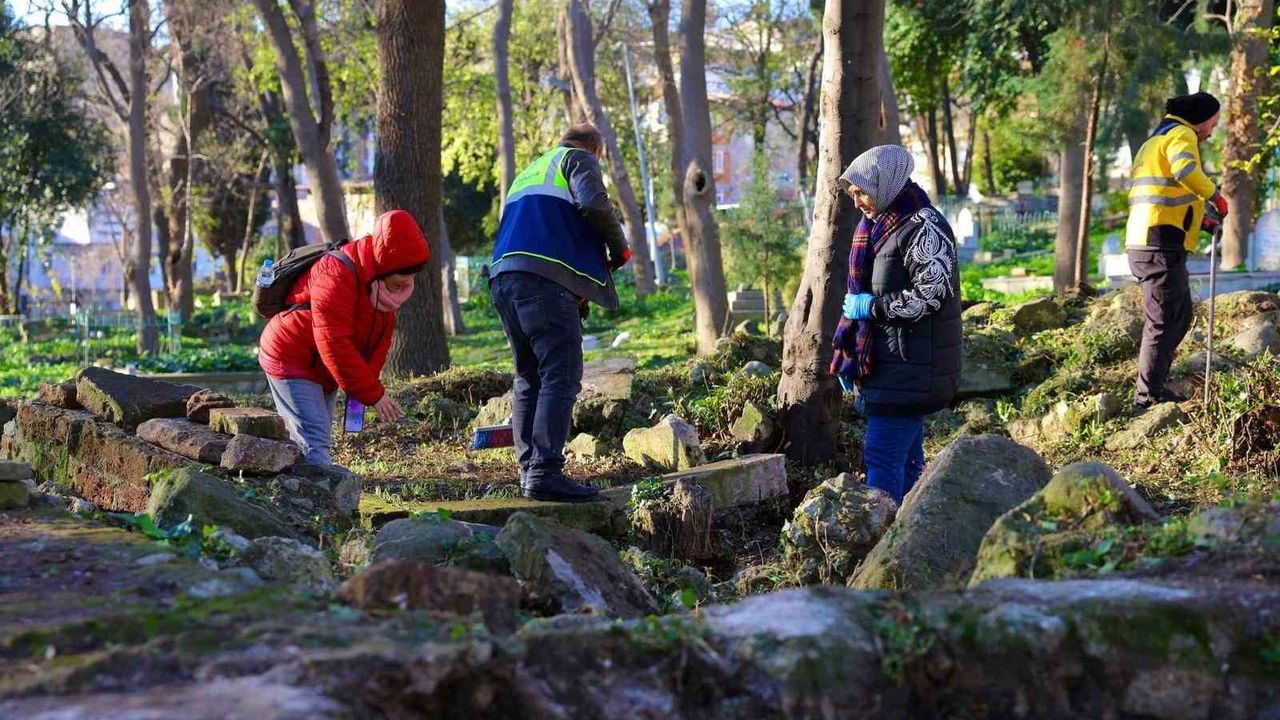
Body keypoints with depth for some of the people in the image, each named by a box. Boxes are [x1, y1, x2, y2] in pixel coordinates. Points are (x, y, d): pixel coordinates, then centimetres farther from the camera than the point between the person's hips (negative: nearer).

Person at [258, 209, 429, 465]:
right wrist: (372, 393, -27)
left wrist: (366, 386, -11)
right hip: (291, 360, -9)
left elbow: (380, 338, 4)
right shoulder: (338, 274, -29)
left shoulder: (384, 282, 0)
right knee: (314, 444, -18)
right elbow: (333, 343, -31)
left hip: (323, 368, 9)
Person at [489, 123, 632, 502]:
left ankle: (529, 468, 15)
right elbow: (593, 204, -11)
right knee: (561, 375, -11)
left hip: (502, 276, 8)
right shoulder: (579, 159, 10)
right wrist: (619, 248, 5)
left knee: (530, 377, 15)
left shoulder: (527, 172, 34)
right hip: (545, 277, -8)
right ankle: (545, 471, -20)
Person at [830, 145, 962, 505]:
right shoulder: (881, 229, 17)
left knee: (883, 456, -11)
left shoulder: (925, 227, -12)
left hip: (909, 369, -9)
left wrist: (871, 306, -13)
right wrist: (847, 359, 19)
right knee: (906, 456, 12)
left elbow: (932, 294, -21)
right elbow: (862, 294, 23)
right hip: (888, 366, 9)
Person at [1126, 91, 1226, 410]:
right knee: (1164, 321, -7)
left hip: (1145, 243, 10)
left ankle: (1153, 387, 22)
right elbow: (1186, 170, -27)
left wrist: (1197, 218, 20)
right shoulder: (1181, 135, -5)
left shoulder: (1156, 140, 27)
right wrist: (1214, 196, -15)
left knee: (1181, 315, 19)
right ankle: (1148, 397, -5)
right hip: (1162, 245, -10)